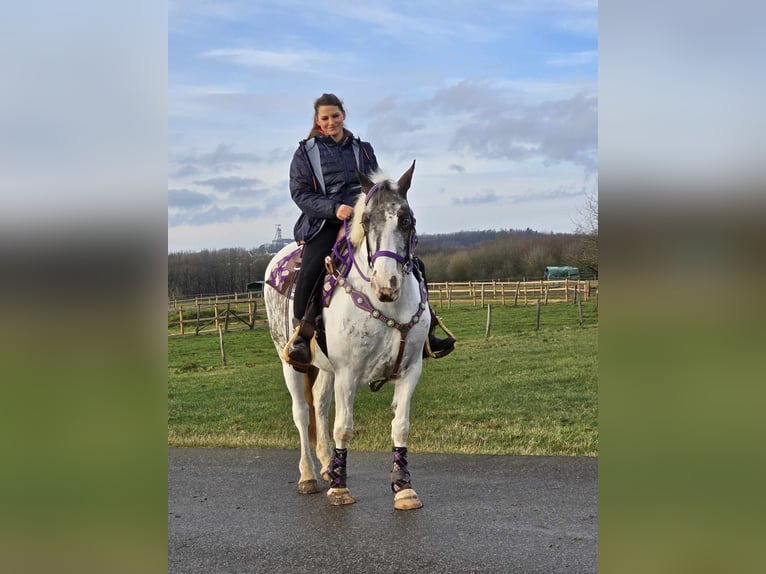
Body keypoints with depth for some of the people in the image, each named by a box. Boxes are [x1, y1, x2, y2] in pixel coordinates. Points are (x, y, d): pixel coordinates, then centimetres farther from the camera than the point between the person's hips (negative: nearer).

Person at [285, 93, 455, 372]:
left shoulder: (362, 149, 18)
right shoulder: (306, 152, 6)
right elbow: (299, 192, -3)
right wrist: (334, 208, -20)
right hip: (325, 223, -4)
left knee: (413, 264, -8)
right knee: (311, 270, -34)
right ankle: (300, 335, -23)